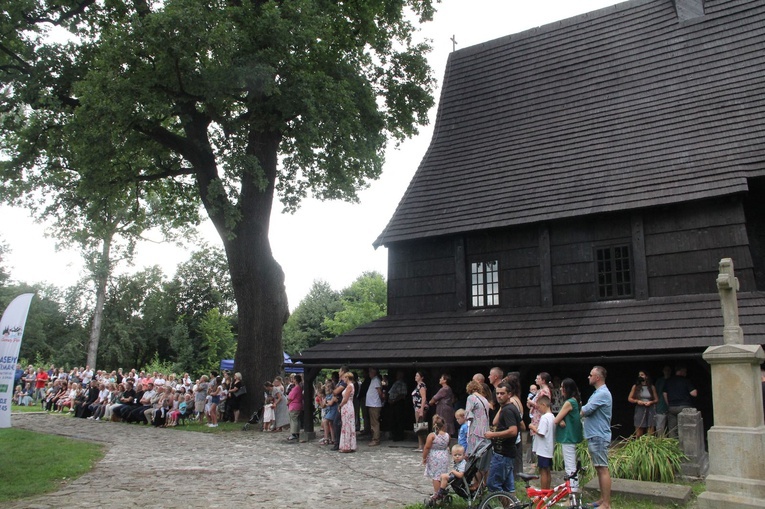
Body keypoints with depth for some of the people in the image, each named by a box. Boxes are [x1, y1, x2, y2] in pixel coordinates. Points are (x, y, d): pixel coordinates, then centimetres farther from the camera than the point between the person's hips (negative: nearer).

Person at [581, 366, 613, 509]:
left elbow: (585, 410, -20)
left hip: (599, 437, -11)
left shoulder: (602, 393, -19)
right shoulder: (598, 392, 16)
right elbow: (589, 411, 18)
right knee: (599, 469, 15)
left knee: (603, 469, -6)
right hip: (594, 436, 11)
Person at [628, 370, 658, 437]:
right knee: (638, 434, 0)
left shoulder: (652, 387, 7)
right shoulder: (635, 387, 6)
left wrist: (650, 402, -9)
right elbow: (629, 398, 8)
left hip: (650, 411, 0)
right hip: (639, 410, 0)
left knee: (651, 434, -3)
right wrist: (637, 401, -10)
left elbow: (656, 400, 11)